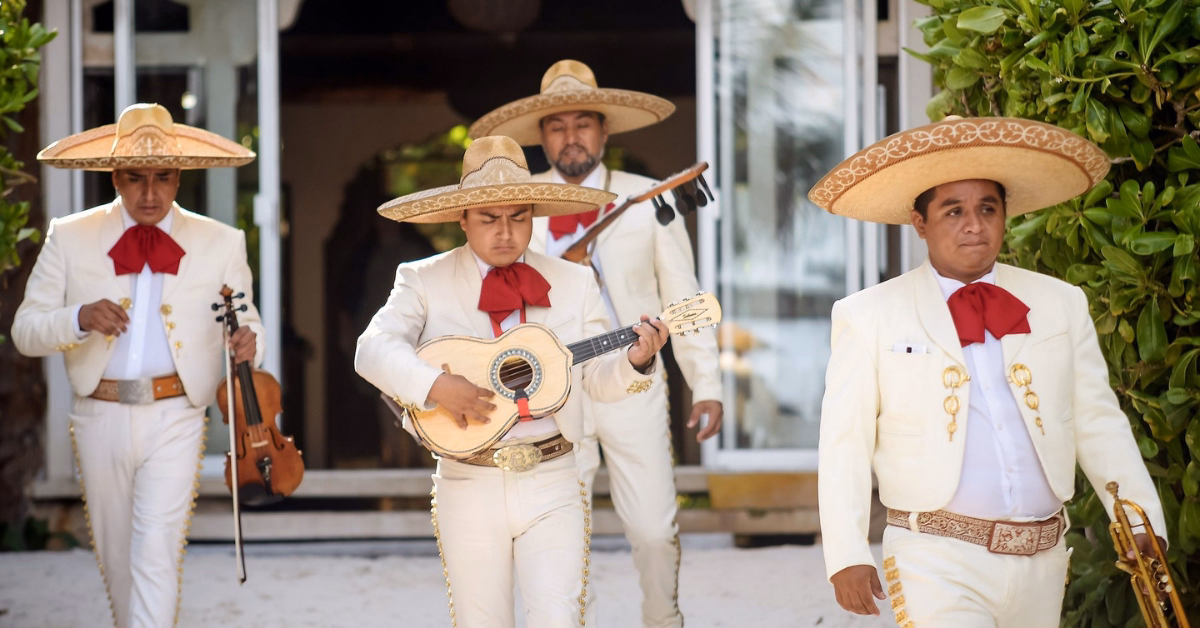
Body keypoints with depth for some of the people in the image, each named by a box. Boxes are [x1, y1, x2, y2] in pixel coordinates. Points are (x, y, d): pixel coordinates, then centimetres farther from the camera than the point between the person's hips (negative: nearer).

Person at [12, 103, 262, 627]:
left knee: (156, 554, -12)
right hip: (100, 420, 2)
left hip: (174, 420, -2)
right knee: (116, 557, 15)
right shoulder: (70, 238, 2)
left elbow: (246, 321, 6)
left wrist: (247, 341, -19)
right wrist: (79, 318, -20)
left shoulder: (221, 244, 3)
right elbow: (25, 330, 1)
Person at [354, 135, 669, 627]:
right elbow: (373, 350, -10)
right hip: (468, 488, 0)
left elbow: (597, 378, 7)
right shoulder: (424, 281, 3)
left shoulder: (573, 283, 8)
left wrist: (634, 361, -14)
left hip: (551, 481, 0)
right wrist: (435, 384, -26)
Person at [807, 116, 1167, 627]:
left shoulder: (1062, 305, 10)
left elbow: (1099, 425, 10)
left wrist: (1142, 527, 1)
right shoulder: (870, 317, 1)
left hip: (1042, 562, 4)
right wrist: (846, 557, -10)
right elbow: (844, 445, -2)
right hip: (937, 565, -3)